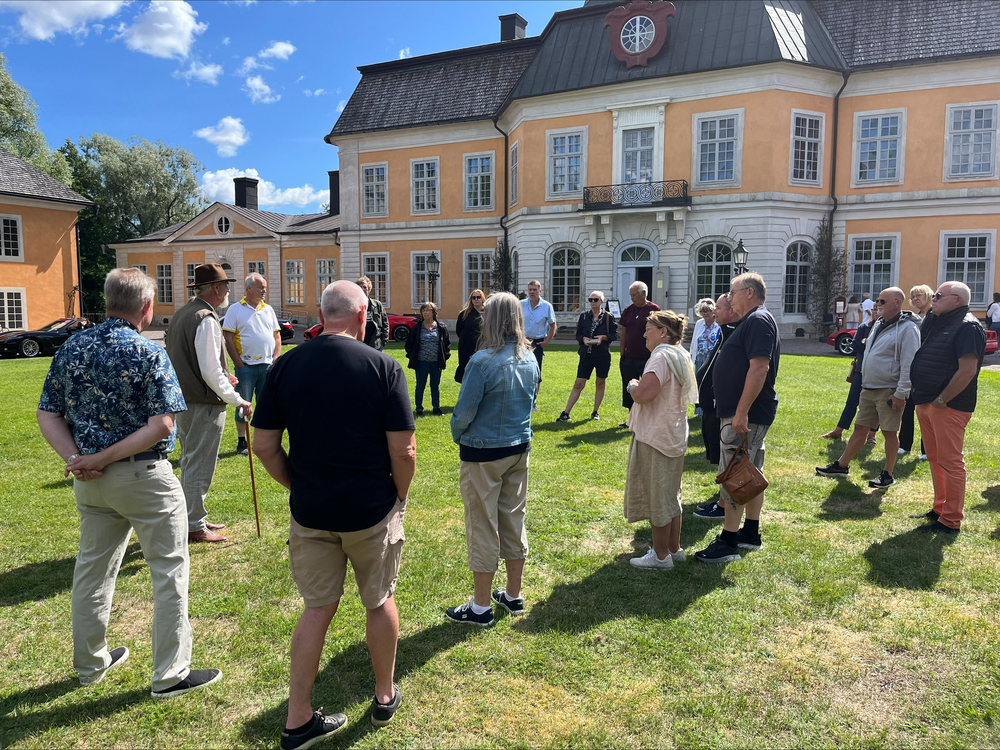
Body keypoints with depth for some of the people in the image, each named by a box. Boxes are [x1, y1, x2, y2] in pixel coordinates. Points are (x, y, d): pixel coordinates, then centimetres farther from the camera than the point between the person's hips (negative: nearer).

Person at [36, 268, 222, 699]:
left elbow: (47, 415, 3)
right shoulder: (149, 354, -15)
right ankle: (171, 674, 13)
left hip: (90, 482, 7)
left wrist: (76, 459, -7)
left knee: (93, 566, 21)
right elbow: (161, 426, -22)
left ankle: (90, 662, 37)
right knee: (169, 569, 6)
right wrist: (103, 458, -16)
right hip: (143, 477, -6)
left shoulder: (72, 349, 3)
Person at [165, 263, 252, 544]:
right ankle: (194, 526, 13)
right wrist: (239, 401, -15)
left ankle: (192, 519, 32)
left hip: (183, 402, 10)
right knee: (199, 467, 2)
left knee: (190, 464, 19)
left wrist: (221, 377, 19)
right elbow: (211, 373, -22)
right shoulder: (206, 320, -19)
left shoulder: (181, 315, 11)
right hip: (203, 405, -10)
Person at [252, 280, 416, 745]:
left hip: (310, 511, 3)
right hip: (371, 510, -2)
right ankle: (385, 698, 38)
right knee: (379, 602, 18)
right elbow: (403, 450, -14)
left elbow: (264, 446, -2)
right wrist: (400, 498, 3)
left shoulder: (285, 366, -4)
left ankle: (298, 722, 24)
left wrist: (298, 488, 11)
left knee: (317, 607, 17)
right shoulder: (383, 367, -14)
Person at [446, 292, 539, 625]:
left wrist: (457, 435, 3)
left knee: (483, 526, 4)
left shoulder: (483, 360, -21)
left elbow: (465, 410, -17)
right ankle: (513, 595, 31)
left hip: (483, 453, -7)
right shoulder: (530, 359, 1)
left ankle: (481, 607, 17)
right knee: (513, 520, 17)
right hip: (519, 448, 7)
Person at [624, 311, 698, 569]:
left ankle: (660, 555, 10)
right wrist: (639, 387, 14)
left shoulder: (661, 357, -19)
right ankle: (674, 548, 28)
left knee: (656, 496, 1)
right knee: (670, 495, 18)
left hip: (655, 438, -10)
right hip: (675, 435, 10)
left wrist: (632, 385, -12)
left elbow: (644, 394, -31)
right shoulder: (681, 356, 11)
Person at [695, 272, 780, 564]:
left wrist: (741, 412, -28)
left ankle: (728, 542, 0)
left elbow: (759, 367, -25)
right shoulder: (752, 322, 17)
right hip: (750, 414, 11)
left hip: (745, 415, -11)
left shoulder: (758, 321, -15)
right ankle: (751, 533, 27)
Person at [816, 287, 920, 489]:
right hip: (868, 388, 8)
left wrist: (901, 393, -20)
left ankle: (887, 475, 14)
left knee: (889, 432, 3)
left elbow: (909, 364, -18)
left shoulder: (907, 328, -14)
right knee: (860, 428, 13)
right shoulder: (879, 324, 13)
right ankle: (841, 466, 18)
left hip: (889, 391, -8)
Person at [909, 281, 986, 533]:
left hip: (948, 406, -9)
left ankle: (951, 521, 4)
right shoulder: (937, 323, 16)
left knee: (950, 462, -3)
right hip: (925, 403, 9)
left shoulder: (967, 327, -13)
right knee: (935, 459, 17)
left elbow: (968, 371, -21)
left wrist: (942, 399, -18)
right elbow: (920, 359, 23)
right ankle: (940, 508, 28)